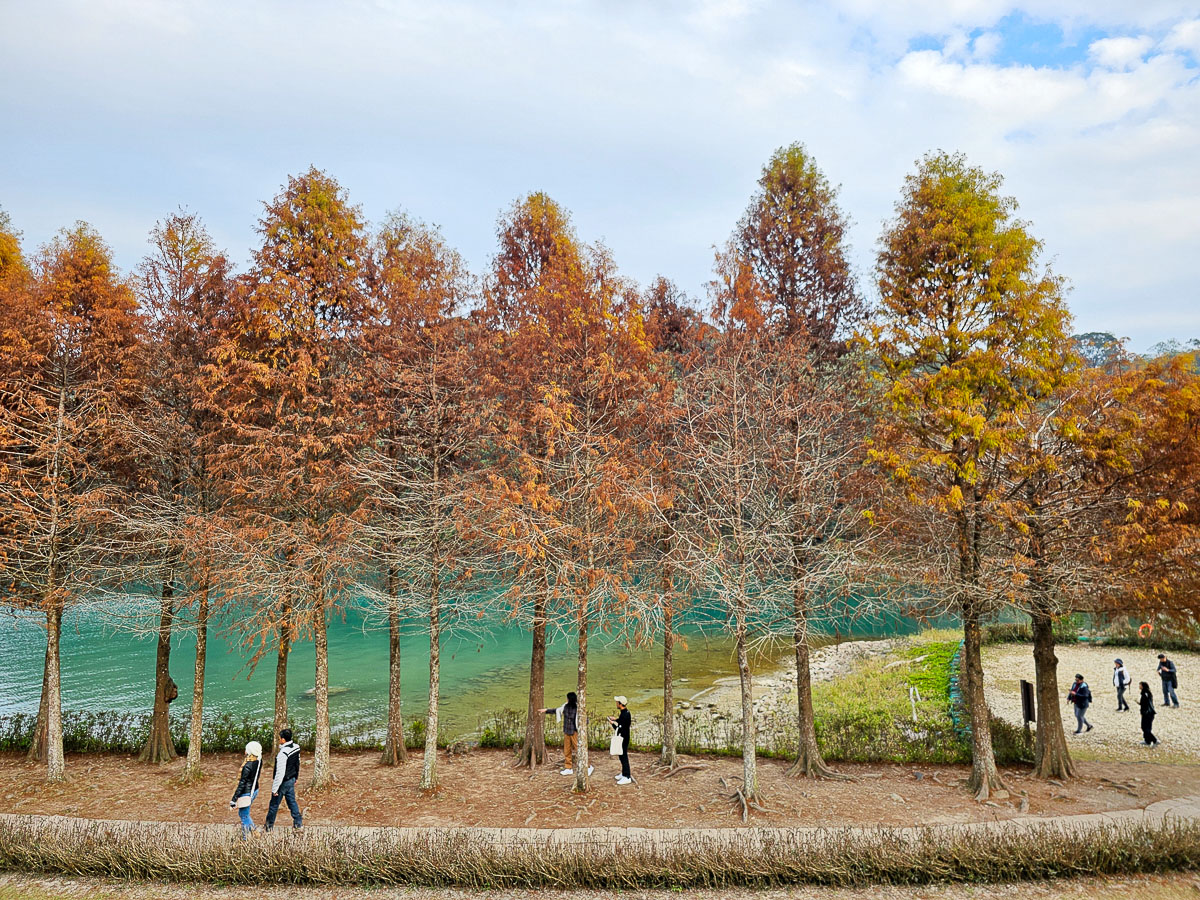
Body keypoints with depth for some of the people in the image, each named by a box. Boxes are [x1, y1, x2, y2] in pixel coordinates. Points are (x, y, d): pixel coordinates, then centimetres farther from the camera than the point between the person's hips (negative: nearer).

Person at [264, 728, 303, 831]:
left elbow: (280, 773, -27)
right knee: (292, 801, 19)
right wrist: (295, 778, 22)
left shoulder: (283, 753, -30)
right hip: (291, 780, 7)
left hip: (283, 782, -7)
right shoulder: (296, 748, -4)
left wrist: (274, 788, -19)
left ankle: (269, 824, 29)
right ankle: (298, 822, 22)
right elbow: (297, 765, 10)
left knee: (274, 804, 12)